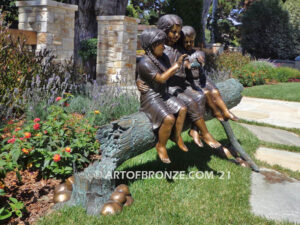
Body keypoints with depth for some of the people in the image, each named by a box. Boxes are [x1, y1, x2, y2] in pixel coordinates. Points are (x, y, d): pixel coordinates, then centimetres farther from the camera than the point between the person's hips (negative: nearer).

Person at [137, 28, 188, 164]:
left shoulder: (163, 57, 5)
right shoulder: (144, 63, -20)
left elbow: (170, 74, 8)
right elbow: (161, 79, -23)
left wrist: (180, 64, -9)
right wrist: (176, 65, -18)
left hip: (163, 94, 8)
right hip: (150, 99, -8)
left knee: (182, 109, -10)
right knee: (169, 118, -25)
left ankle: (177, 137, 9)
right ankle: (161, 146, -3)